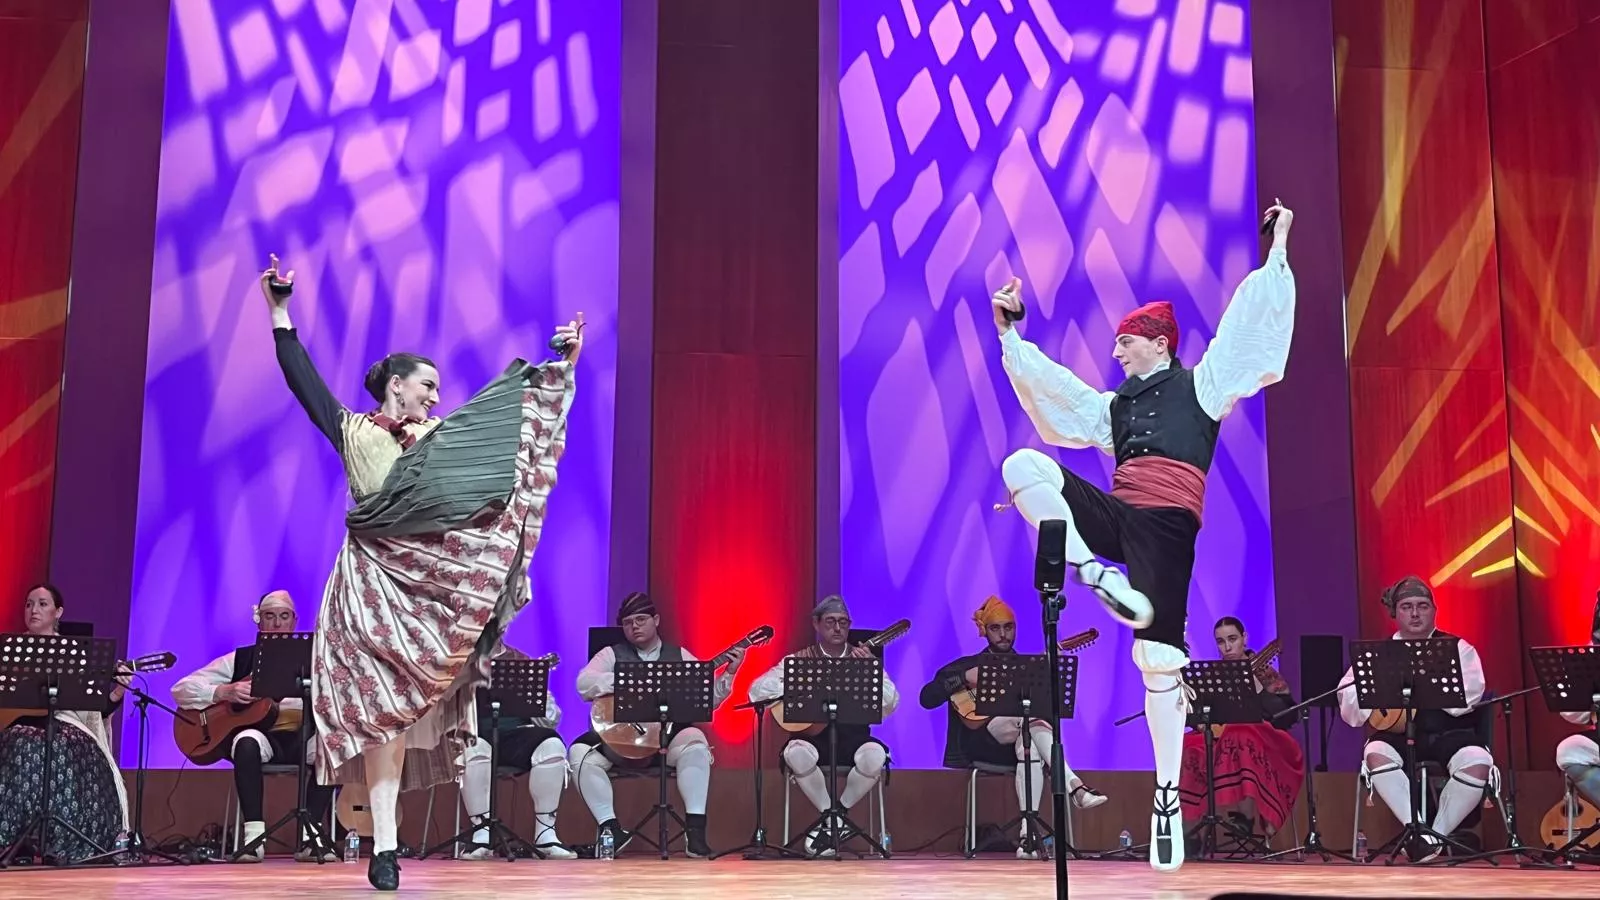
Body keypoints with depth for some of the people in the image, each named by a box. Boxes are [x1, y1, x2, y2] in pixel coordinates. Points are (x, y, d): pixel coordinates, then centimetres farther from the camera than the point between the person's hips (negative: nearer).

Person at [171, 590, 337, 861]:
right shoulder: (240, 659, 13)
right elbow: (181, 689, 7)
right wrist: (224, 692, -10)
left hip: (300, 737, 1)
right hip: (260, 733, -1)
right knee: (247, 741, -37)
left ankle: (309, 835, -25)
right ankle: (254, 836, -32)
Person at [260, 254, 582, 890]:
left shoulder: (444, 437, 16)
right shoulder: (352, 432, 8)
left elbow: (508, 404, 16)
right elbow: (303, 379, 3)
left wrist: (559, 365, 12)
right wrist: (280, 315, -1)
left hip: (432, 585, 4)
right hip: (376, 586, -3)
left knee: (403, 709, -1)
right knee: (381, 708, -8)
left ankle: (387, 841, 0)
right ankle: (384, 846, -8)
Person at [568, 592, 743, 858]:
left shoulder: (679, 656, 13)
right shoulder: (612, 654, 9)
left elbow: (709, 698, 8)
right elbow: (584, 683, -11)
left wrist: (728, 673, -8)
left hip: (669, 736, 0)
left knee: (695, 743, -31)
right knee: (582, 753, -26)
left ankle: (695, 828, -26)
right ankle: (611, 828, -15)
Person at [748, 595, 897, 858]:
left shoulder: (864, 660, 9)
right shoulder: (800, 660, 7)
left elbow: (889, 706, -2)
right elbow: (757, 689, -2)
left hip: (853, 738, 1)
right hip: (814, 738, -1)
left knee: (875, 755, -32)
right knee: (797, 753, -34)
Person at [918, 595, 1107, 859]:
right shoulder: (967, 665, 13)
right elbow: (927, 698, 0)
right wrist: (966, 678, -11)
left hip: (1018, 744, 2)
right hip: (980, 742, -2)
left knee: (1029, 743, -37)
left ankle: (1028, 833, -44)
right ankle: (1076, 788, -44)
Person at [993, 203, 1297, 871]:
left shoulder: (1201, 384, 12)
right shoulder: (1112, 405, 26)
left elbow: (1247, 323, 6)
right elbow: (1047, 387, 32)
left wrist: (1277, 253, 3)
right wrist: (1009, 332, 31)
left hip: (1168, 525, -5)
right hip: (1113, 517, 5)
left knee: (1160, 657, -11)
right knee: (1022, 465, -17)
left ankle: (1167, 798, -4)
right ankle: (1099, 579, -24)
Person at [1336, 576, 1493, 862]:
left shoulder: (1458, 648, 11)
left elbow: (1464, 700, -7)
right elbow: (1348, 697, 3)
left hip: (1449, 734, 0)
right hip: (1398, 736, 0)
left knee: (1478, 762, -31)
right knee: (1376, 754, -32)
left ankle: (1437, 835, -10)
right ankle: (1420, 834, -24)